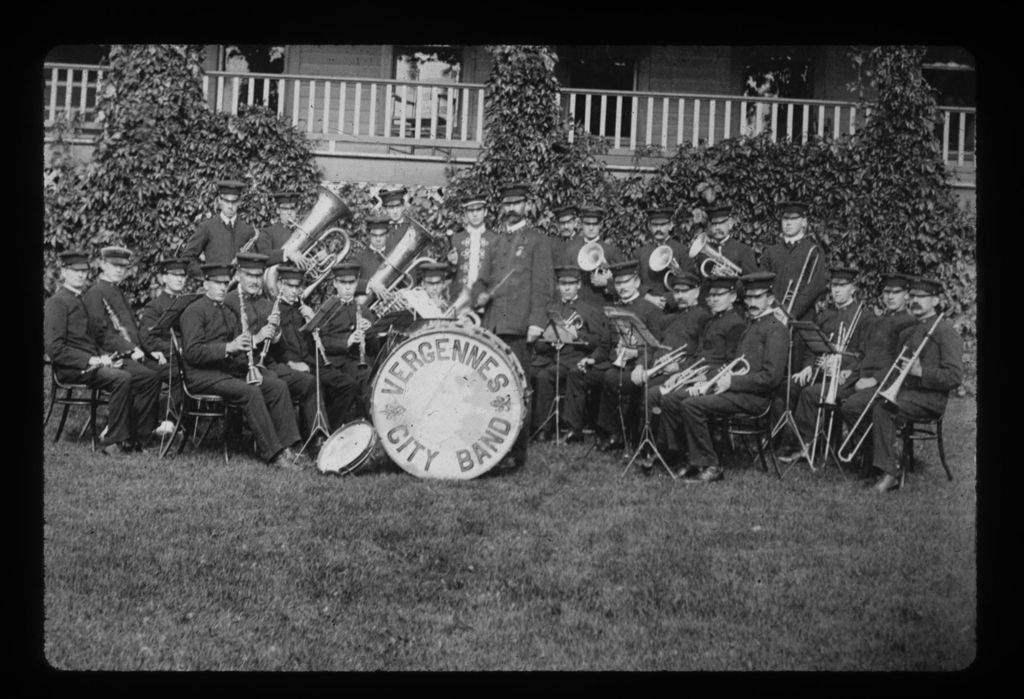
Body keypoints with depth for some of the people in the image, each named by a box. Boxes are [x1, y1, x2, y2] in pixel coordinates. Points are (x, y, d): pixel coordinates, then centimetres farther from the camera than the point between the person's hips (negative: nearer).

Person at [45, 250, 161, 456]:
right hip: (72, 369, -8)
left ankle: (134, 434, -5)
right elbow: (54, 349, -15)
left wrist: (106, 357, 1)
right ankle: (113, 442, -24)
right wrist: (92, 361, -20)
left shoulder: (80, 301, 23)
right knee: (122, 378, -33)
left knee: (151, 377, -6)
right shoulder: (56, 302, -5)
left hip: (94, 362, 9)